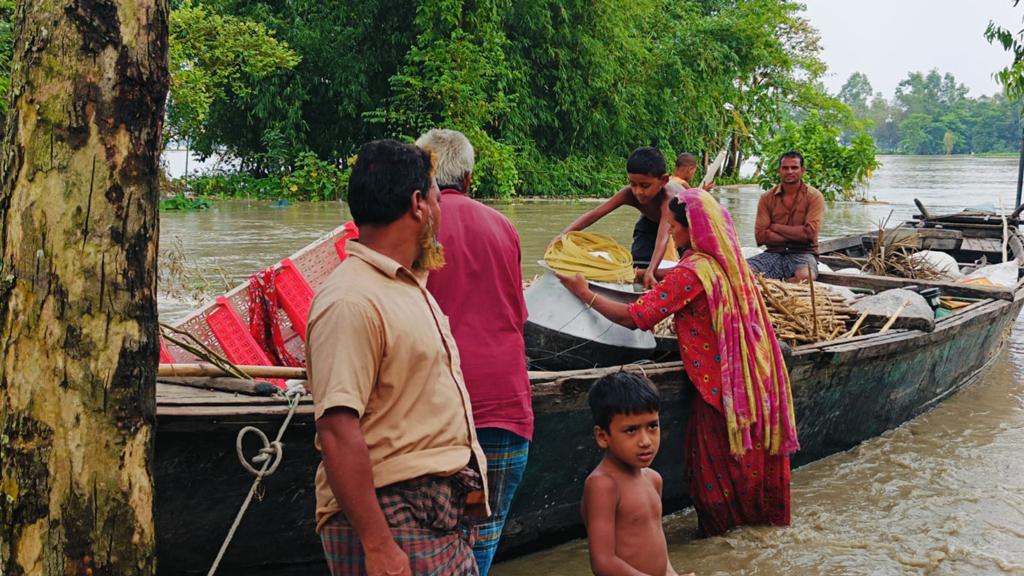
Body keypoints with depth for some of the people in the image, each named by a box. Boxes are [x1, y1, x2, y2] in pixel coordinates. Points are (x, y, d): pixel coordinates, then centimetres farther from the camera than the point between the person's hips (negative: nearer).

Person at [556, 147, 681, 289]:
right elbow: (594, 214, -41)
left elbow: (663, 238, -60)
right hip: (651, 222, 3)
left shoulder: (668, 196, -48)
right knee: (638, 262, -9)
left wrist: (650, 271, -77)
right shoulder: (629, 194, -37)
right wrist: (561, 236, -55)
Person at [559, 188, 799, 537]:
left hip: (719, 381, -8)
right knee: (752, 449, 19)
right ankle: (762, 512, 33)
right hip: (752, 375, 8)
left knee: (717, 454, 8)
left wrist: (586, 294, -14)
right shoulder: (729, 262, 5)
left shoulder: (692, 272, -20)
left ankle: (722, 523, 21)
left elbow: (634, 317, -23)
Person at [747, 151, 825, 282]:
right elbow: (760, 236, -5)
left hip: (802, 253, -1)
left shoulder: (814, 196, 0)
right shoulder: (767, 198, 5)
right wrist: (796, 235, -11)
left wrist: (775, 227, -7)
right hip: (773, 253, 1)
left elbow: (810, 233, -12)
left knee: (805, 276, -37)